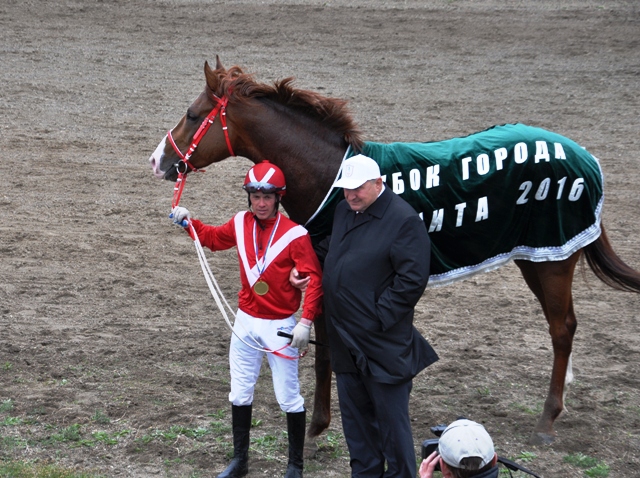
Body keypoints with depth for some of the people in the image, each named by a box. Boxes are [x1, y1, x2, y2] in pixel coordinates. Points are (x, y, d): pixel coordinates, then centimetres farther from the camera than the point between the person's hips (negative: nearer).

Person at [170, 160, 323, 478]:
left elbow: (313, 280, -17)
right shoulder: (241, 223, 0)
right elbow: (214, 238, 21)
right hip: (245, 321, 6)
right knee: (240, 394, 14)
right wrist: (189, 222, 6)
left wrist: (306, 322, -24)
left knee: (288, 398, 3)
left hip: (280, 326, -5)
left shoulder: (294, 234, -17)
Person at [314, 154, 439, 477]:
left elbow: (412, 280, -20)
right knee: (355, 415, 19)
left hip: (383, 343, -8)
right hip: (345, 339, 8)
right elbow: (328, 248, 28)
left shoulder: (404, 220, -16)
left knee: (391, 419, 2)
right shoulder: (344, 211, 10)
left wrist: (379, 317, -20)